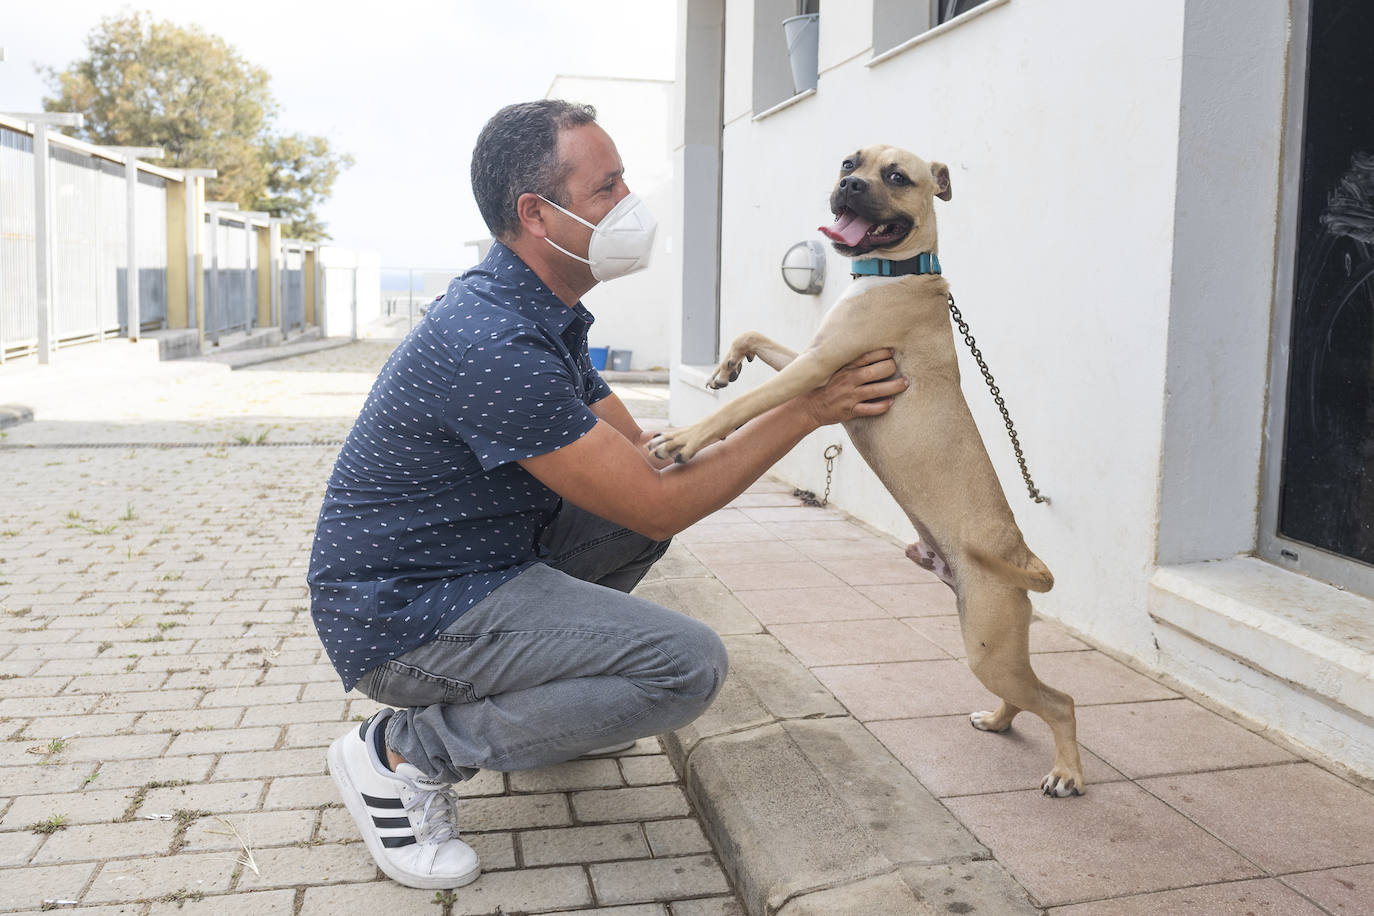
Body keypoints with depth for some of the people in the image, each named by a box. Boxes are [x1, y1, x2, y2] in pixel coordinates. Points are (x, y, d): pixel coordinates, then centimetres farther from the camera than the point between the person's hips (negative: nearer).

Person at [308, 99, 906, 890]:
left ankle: (540, 698, 19)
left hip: (478, 558, 10)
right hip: (401, 617, -10)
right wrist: (805, 411, -16)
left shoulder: (546, 316, 6)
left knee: (662, 489, 14)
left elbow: (644, 454, 9)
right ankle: (407, 753, -7)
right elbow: (657, 505, -23)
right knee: (689, 663, -20)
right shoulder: (493, 343, -27)